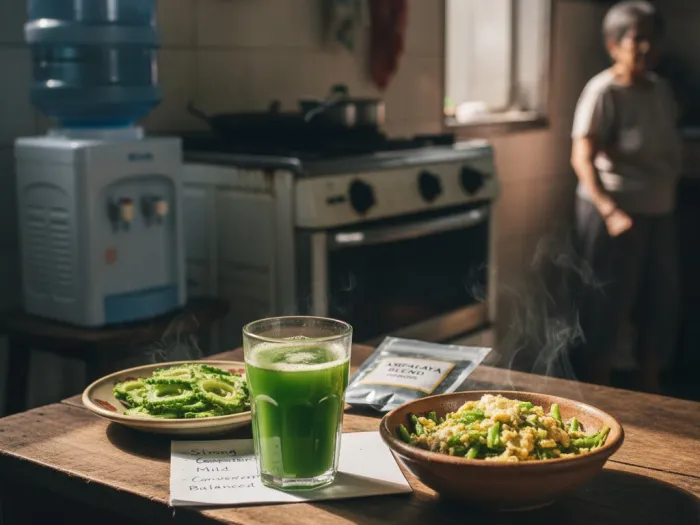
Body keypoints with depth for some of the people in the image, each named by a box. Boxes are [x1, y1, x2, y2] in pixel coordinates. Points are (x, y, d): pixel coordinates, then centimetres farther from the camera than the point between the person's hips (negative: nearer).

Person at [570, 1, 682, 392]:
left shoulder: (661, 89, 9)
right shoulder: (604, 91, -13)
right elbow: (583, 157, -20)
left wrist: (671, 192, 11)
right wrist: (610, 212, -29)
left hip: (659, 211, 8)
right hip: (616, 211, -8)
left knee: (660, 302, 15)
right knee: (608, 305, 1)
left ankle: (649, 392, 31)